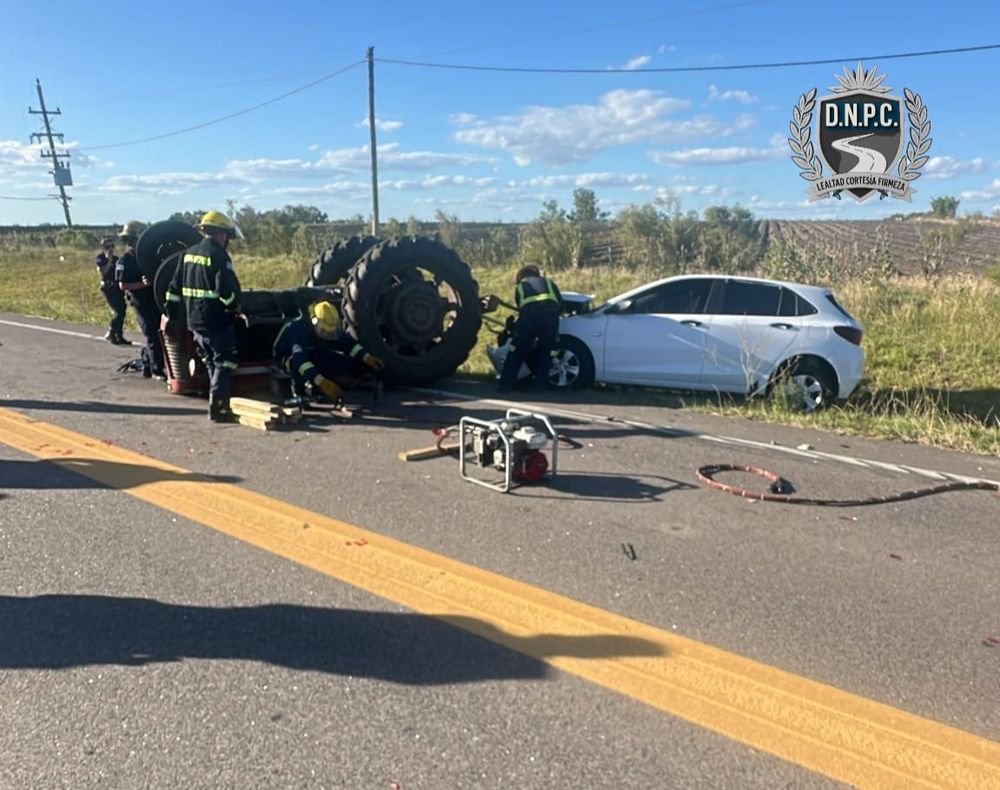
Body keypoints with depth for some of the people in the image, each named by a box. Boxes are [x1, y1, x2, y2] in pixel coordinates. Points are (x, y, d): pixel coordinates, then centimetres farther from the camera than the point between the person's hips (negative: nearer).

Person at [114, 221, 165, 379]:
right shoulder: (125, 261, -8)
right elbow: (123, 285, -12)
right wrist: (142, 284, -23)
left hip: (154, 300, 7)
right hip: (141, 302, -7)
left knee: (156, 336, 11)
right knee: (152, 337, -5)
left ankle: (147, 367, 25)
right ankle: (157, 370, 3)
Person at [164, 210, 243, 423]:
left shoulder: (188, 254, 13)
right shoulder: (218, 255, -13)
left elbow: (174, 288, 15)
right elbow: (226, 288, -21)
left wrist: (172, 316, 19)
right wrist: (235, 306, -4)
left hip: (195, 321, 8)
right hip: (217, 322, -8)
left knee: (212, 363, 17)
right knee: (225, 361, -1)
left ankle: (217, 403, 22)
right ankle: (217, 406, -6)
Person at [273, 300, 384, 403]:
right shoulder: (298, 329, -39)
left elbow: (347, 342, -15)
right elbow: (300, 358, -52)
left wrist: (367, 357, -31)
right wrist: (321, 382, -65)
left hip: (314, 357, 4)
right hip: (289, 357, -4)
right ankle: (299, 384, -19)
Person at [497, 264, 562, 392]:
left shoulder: (520, 286, 32)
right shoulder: (548, 282, 34)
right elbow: (560, 301, 26)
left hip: (529, 313, -1)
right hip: (550, 313, 1)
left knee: (517, 351, 8)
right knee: (545, 352, 16)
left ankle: (505, 385, 7)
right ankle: (541, 385, 14)